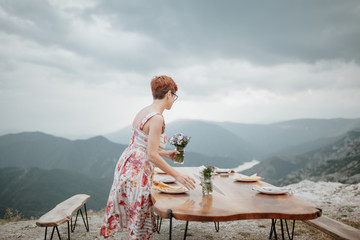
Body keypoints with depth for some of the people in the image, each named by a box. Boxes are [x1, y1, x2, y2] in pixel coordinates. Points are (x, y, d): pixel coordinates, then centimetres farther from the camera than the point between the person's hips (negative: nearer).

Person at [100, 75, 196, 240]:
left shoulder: (144, 112, 8)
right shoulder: (157, 118, -19)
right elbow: (152, 155, -22)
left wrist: (165, 153, 23)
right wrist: (177, 175, -17)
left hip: (127, 164, 9)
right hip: (137, 171, -9)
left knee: (136, 212, 23)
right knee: (141, 218, 8)